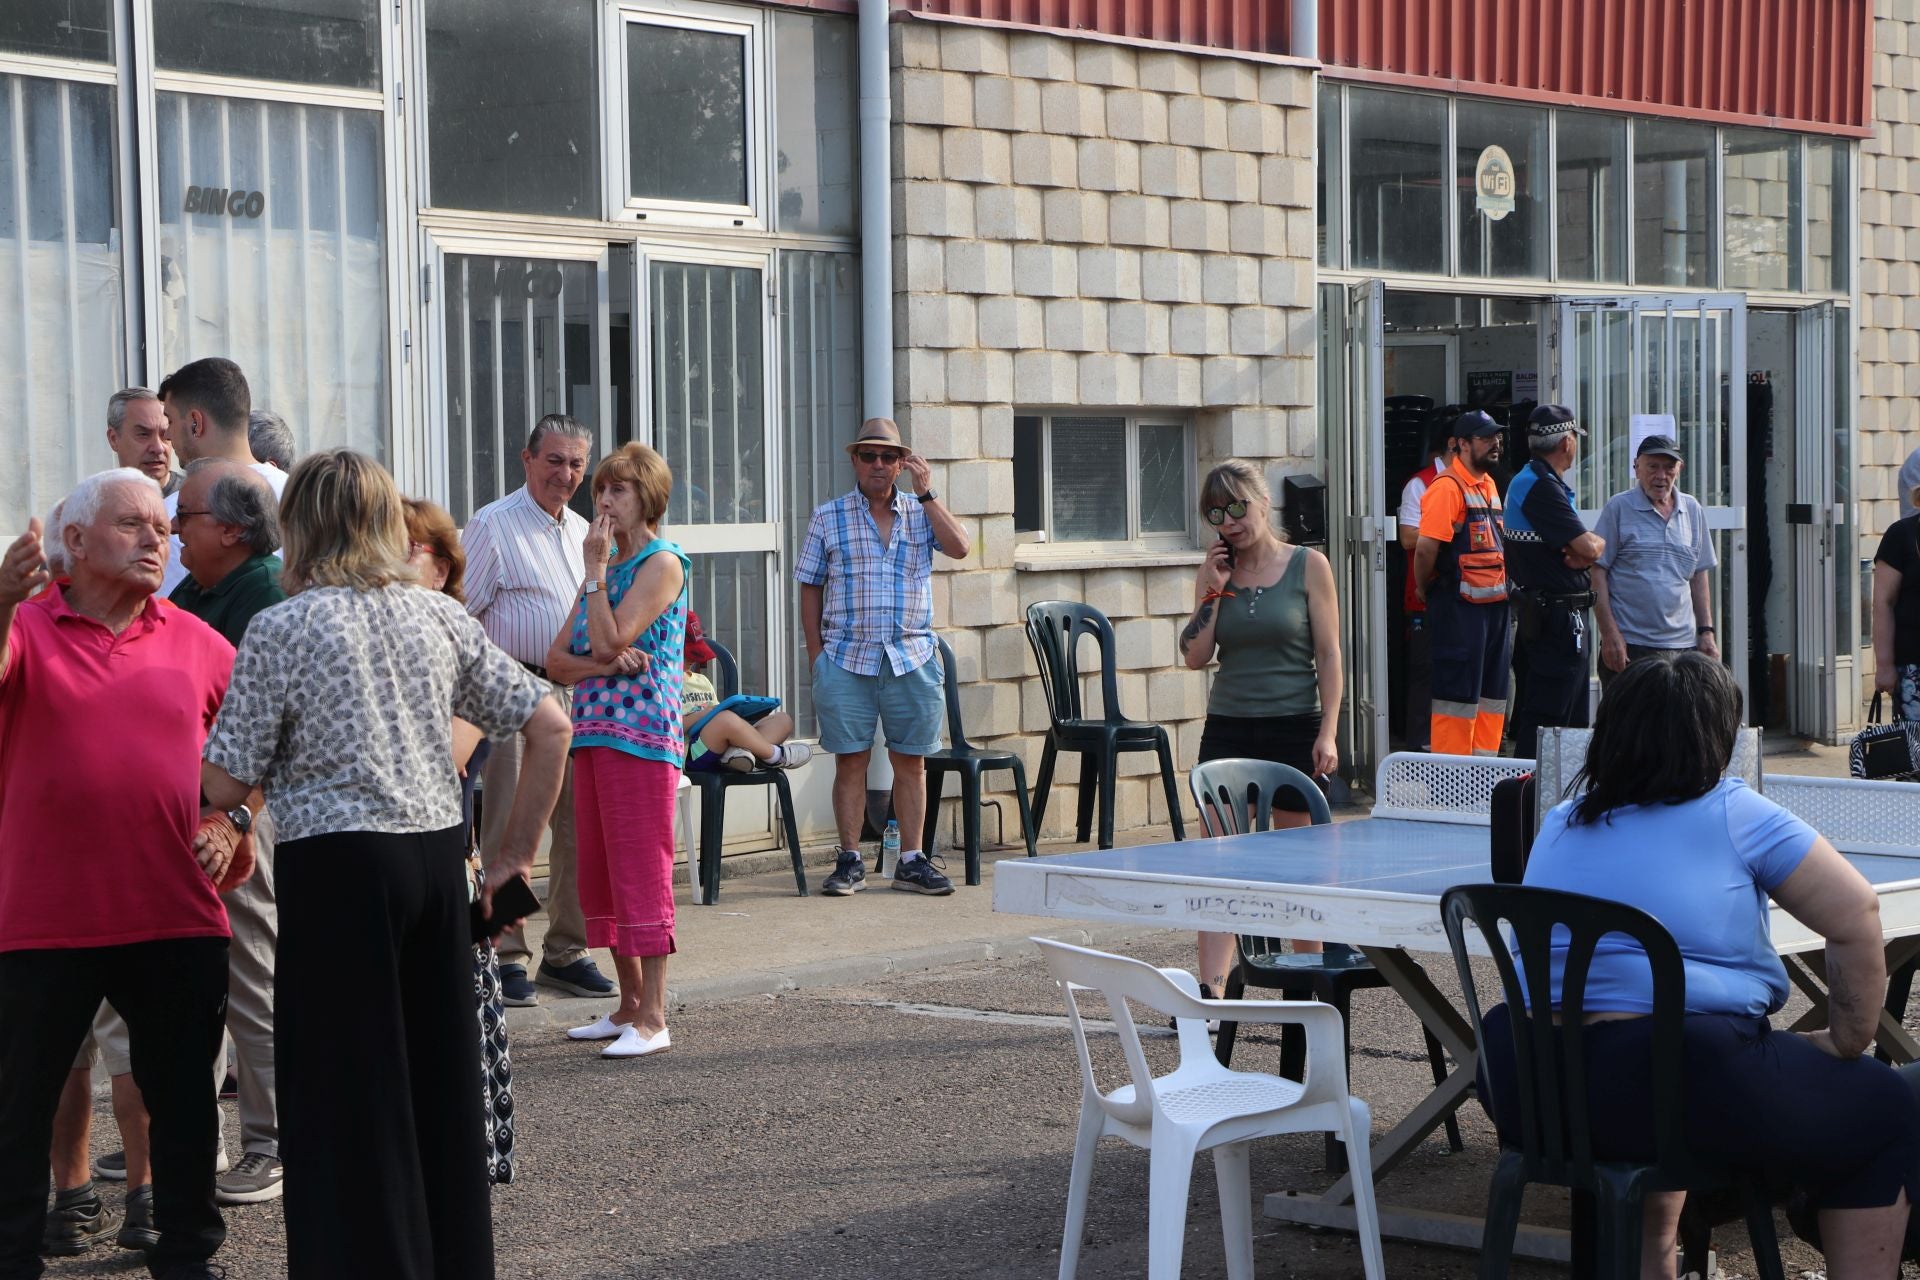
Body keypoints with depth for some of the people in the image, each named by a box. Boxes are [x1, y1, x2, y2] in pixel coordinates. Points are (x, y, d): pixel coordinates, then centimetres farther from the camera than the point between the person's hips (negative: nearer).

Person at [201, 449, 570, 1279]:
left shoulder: (282, 628, -6)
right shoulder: (440, 617, 8)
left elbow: (224, 785, -6)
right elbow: (548, 726, 7)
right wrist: (517, 853, 13)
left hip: (336, 868, -5)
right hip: (437, 857, 5)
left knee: (348, 1100, 2)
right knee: (440, 1084, 14)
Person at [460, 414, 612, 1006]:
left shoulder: (582, 532, 16)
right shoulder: (492, 526, -6)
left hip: (579, 695, 7)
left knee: (579, 825, 7)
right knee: (509, 832, -4)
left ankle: (566, 951, 17)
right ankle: (505, 957, 2)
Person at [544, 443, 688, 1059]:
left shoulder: (664, 563, -6)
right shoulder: (607, 566, 19)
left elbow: (610, 639, -18)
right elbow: (557, 659, 11)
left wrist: (596, 567, -11)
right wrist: (605, 664, -9)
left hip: (642, 734, -9)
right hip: (592, 733, 9)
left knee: (641, 873, -8)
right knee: (600, 874, 11)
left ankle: (653, 1020, -6)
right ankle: (630, 1004, 20)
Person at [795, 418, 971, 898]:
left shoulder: (921, 513, 10)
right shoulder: (828, 517, 6)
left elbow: (959, 547, -8)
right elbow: (810, 589, 7)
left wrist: (925, 494, -10)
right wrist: (816, 655, 1)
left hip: (912, 659, 1)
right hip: (846, 660, -1)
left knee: (911, 762, 4)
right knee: (850, 761, 0)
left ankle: (912, 861, 11)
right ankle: (850, 861, 8)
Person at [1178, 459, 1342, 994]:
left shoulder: (1308, 566, -2)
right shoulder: (1215, 573, 7)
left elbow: (1329, 655, -3)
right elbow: (1194, 657, 2)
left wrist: (1327, 733, -10)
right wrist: (1213, 591, -7)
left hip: (1294, 729, -3)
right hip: (1228, 729, 3)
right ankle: (1209, 993, -10)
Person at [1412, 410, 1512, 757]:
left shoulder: (1489, 484, 15)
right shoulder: (1447, 487, -15)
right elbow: (1426, 547, -21)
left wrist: (1503, 591, 17)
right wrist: (1424, 590, -9)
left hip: (1495, 604, 9)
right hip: (1460, 607, -9)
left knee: (1492, 692, 12)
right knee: (1458, 692, -4)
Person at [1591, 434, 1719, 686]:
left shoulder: (1692, 510, 13)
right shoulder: (1618, 508, 0)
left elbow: (1699, 576, 19)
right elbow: (1597, 573, -3)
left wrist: (1706, 631, 13)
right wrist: (1609, 634, -10)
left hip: (1682, 645, 4)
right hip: (1628, 646, -4)